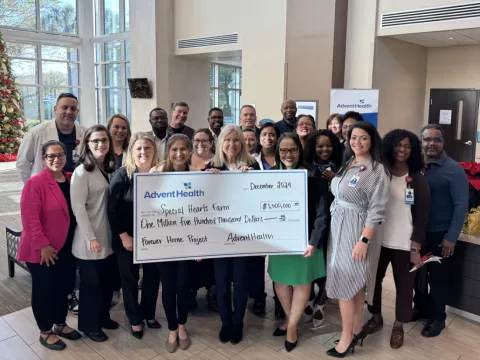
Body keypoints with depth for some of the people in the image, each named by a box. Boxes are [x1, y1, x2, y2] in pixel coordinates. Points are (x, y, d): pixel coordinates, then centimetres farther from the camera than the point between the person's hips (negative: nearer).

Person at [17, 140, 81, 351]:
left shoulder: (72, 180, 3)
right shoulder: (35, 183, -16)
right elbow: (30, 218, -19)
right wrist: (43, 245, -19)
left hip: (66, 247, 6)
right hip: (42, 250, -6)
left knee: (65, 285, 17)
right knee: (44, 289, 9)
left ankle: (60, 324, 37)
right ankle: (45, 332, 27)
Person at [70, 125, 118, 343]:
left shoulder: (109, 169, 8)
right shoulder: (82, 172, -14)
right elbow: (78, 207, -17)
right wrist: (91, 237, -18)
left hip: (109, 236, 7)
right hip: (90, 240, -7)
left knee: (107, 280, 17)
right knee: (91, 283, 8)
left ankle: (103, 317, 37)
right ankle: (89, 325, 26)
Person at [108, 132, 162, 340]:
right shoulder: (122, 175, -12)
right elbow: (111, 209, -12)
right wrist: (123, 236, -13)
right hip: (127, 238, -3)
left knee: (153, 275, 13)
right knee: (130, 278, 10)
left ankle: (148, 314, 35)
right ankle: (135, 320, 29)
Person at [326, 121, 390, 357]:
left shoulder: (377, 170, -14)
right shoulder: (347, 164, 9)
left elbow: (376, 210, -18)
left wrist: (363, 241, -21)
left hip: (356, 231, -7)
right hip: (338, 228, 7)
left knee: (345, 283, -2)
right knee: (354, 283, 15)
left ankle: (347, 337, 12)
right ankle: (356, 329, 28)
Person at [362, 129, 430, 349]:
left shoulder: (417, 180, -4)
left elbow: (422, 218, -4)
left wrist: (415, 249, -8)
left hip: (404, 244, -2)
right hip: (377, 240, 2)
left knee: (403, 285, 9)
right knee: (373, 280, 14)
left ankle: (398, 326, 30)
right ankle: (376, 317, 36)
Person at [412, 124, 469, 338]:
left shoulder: (454, 169, -11)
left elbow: (461, 205, -11)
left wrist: (451, 238, -13)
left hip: (440, 235, -4)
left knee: (438, 278, 10)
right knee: (417, 274, 17)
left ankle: (437, 318, 29)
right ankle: (421, 308, 39)